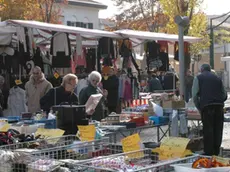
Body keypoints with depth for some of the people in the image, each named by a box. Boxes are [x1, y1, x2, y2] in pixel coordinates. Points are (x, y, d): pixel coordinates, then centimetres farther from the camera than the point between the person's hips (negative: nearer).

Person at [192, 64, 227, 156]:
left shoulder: (198, 78, 11)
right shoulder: (217, 78, 21)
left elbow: (195, 95, 3)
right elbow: (224, 95, 20)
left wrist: (199, 108, 13)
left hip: (206, 106, -3)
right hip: (219, 105, 3)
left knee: (208, 129, -1)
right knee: (218, 129, 10)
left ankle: (208, 153, 0)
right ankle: (216, 152, 16)